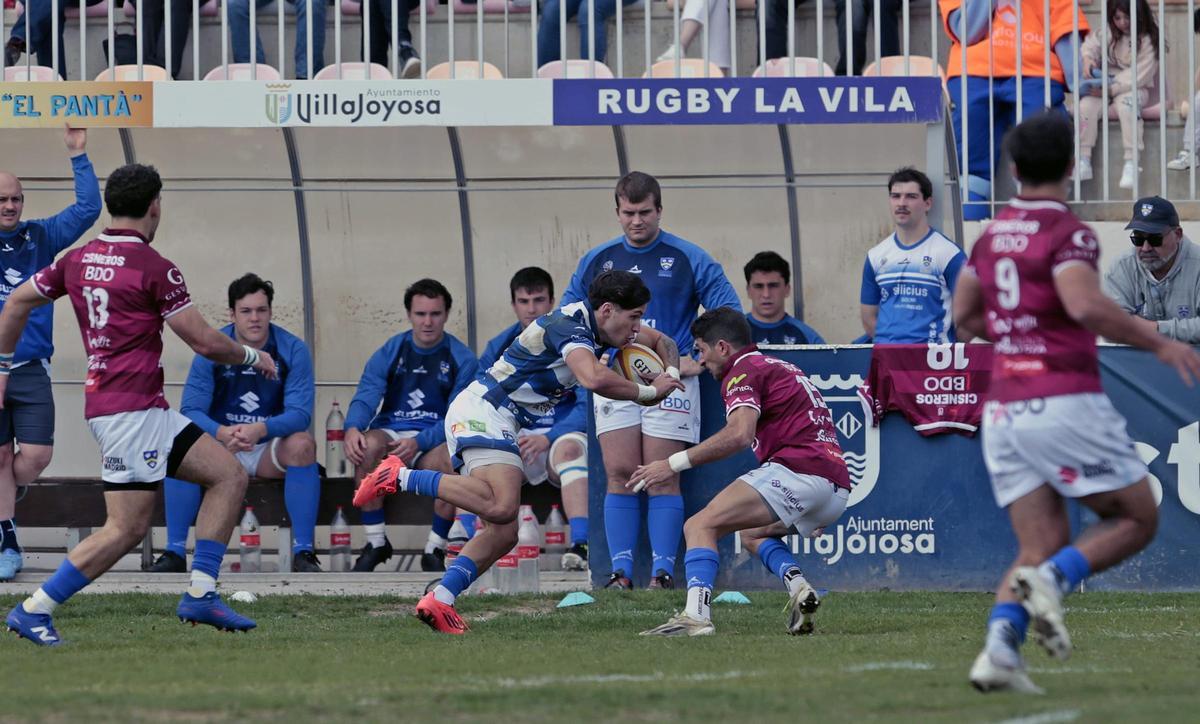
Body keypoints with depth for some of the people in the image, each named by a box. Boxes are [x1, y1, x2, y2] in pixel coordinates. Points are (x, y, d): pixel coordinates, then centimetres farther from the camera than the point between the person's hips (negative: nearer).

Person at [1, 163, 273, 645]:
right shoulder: (154, 268, -11)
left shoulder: (78, 259, 11)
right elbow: (206, 343, -8)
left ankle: (200, 596, 4)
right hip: (130, 410, -9)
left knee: (229, 475, 8)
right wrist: (253, 358, 10)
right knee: (127, 529, -9)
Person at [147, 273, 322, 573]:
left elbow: (300, 413, -17)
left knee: (302, 444, -32)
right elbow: (191, 410, -12)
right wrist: (222, 433, -35)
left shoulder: (293, 350, -8)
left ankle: (304, 552, -29)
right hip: (220, 447, 1)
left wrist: (261, 430, -37)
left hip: (270, 450, -1)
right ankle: (175, 552, -25)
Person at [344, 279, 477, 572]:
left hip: (434, 441, -1)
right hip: (390, 433, 1)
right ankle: (376, 543, -21)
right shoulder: (389, 353, 8)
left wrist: (420, 442, -22)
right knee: (368, 445, -34)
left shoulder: (462, 359, 3)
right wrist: (352, 428, -28)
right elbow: (365, 398, -3)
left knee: (450, 459, -37)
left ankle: (434, 550, -19)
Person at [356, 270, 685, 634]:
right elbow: (593, 378, -36)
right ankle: (401, 477, -22)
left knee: (504, 532, 3)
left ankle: (439, 601, -5)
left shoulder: (592, 321, 13)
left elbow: (661, 341, 28)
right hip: (483, 411, -10)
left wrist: (670, 376, 7)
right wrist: (648, 392, -21)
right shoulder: (570, 325, -16)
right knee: (500, 505, -30)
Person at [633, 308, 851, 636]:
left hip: (797, 471, -9)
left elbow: (739, 434, -19)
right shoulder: (782, 369, 30)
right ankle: (799, 587, 6)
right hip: (837, 490, 9)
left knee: (700, 526, -12)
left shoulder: (744, 371, 0)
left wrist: (674, 463, -18)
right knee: (752, 533, 32)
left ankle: (695, 615, -32)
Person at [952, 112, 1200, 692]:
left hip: (1004, 411, 7)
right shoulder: (1067, 233, -9)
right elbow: (1086, 305, -26)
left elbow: (965, 316, 23)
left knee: (1042, 548, 7)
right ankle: (1051, 582, -17)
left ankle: (1000, 650, -17)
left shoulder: (993, 235, 13)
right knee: (1136, 519, 8)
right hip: (1065, 401, -7)